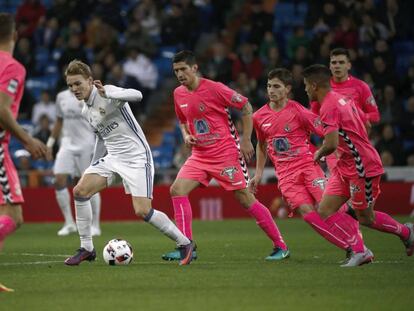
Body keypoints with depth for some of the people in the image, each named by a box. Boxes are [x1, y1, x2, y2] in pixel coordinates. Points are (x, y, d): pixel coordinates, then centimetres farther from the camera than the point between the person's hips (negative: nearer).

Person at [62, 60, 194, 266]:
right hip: (112, 157, 8)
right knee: (80, 191, -10)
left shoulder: (108, 92, -15)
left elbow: (136, 95, -35)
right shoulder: (86, 111, 11)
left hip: (136, 157, -8)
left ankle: (185, 244, 5)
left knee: (143, 211, -15)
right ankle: (86, 249, 1)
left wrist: (106, 93, -49)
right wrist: (94, 167, 28)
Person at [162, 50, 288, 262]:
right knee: (177, 190, -11)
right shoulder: (178, 94, 5)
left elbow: (245, 106, -6)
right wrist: (186, 136, 1)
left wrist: (246, 140, -8)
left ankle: (280, 246, 5)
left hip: (226, 153, -6)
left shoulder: (214, 89, -14)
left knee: (245, 199, -5)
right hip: (200, 155, 6)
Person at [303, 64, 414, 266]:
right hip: (346, 167, 10)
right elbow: (365, 123, 21)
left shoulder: (328, 107, -20)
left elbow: (331, 145, -29)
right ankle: (359, 251, 2)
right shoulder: (341, 99, 11)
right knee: (324, 212, 1)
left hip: (362, 167, -10)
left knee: (365, 217, 4)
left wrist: (319, 154, -5)